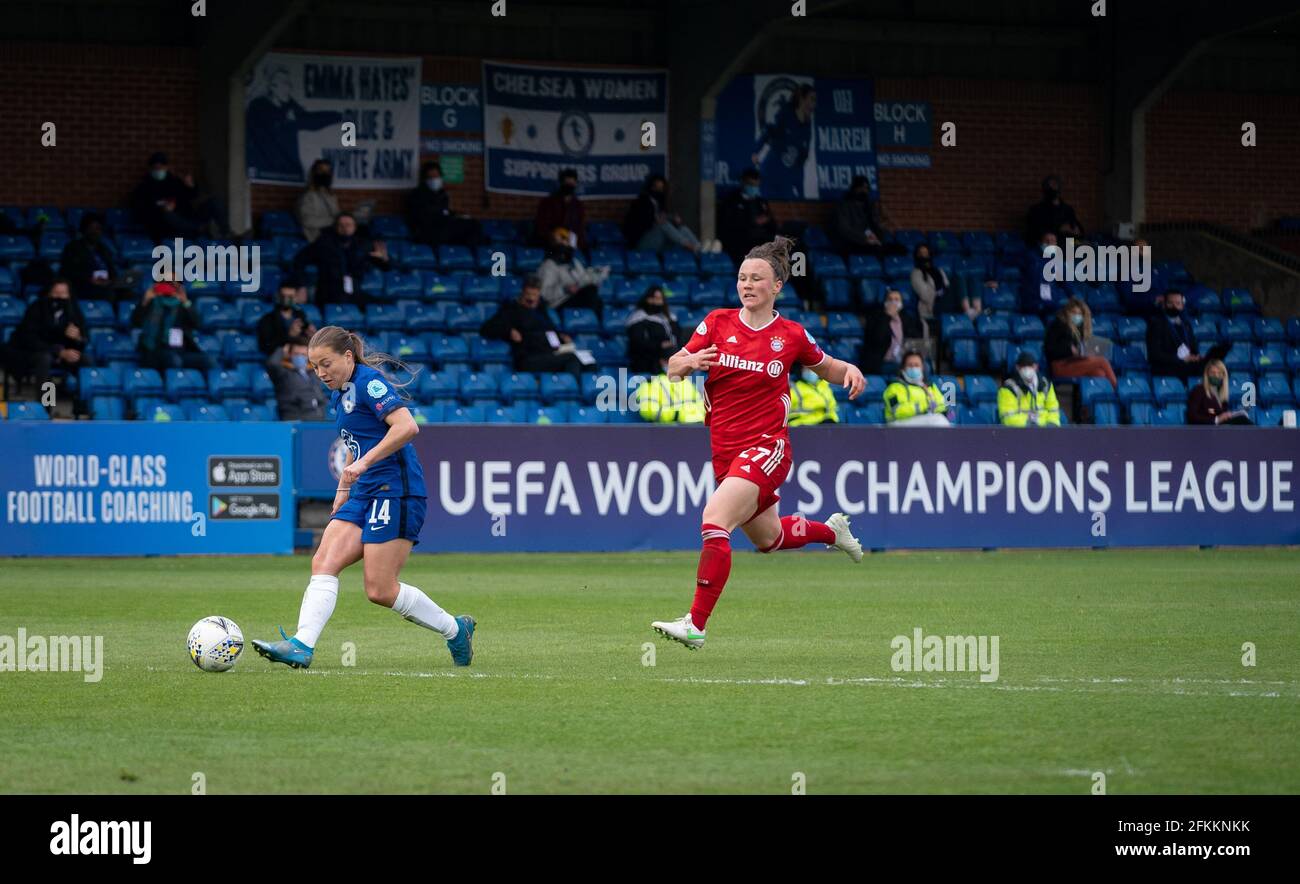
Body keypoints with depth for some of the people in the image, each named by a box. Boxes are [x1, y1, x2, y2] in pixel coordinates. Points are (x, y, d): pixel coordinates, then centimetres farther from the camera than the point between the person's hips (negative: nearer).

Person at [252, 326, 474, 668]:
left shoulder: (368, 382, -12)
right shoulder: (340, 395, 17)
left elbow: (407, 426, -25)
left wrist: (364, 462, -25)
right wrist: (343, 492, 25)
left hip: (396, 492, -9)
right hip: (365, 494, 9)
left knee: (381, 590, -9)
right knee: (323, 563, -8)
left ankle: (456, 630, 8)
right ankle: (301, 646, -17)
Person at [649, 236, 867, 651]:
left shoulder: (791, 335, -3)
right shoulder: (718, 323, 2)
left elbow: (825, 366, 15)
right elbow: (673, 367, 4)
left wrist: (849, 371, -8)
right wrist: (688, 362, -20)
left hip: (766, 447, -5)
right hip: (725, 451, 5)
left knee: (714, 520, -26)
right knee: (768, 538, 23)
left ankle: (696, 624, -25)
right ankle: (830, 529, 55)